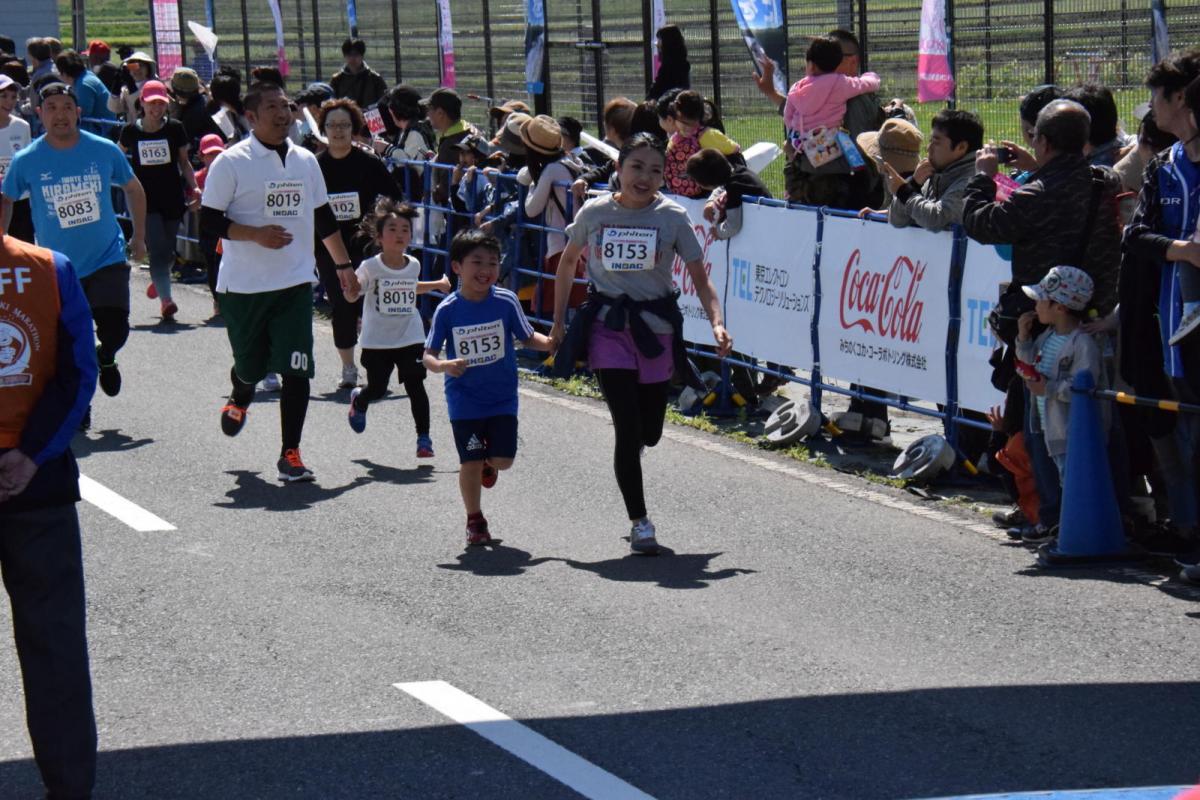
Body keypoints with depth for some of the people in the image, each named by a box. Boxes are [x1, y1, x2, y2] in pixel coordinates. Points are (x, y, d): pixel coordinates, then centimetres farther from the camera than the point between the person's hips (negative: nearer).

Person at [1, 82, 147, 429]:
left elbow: (133, 189, 12)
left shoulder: (105, 151, -6)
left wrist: (139, 238, 13)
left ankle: (105, 358, 22)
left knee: (114, 328, -16)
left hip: (107, 259, -1)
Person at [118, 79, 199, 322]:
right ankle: (166, 300, -19)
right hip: (145, 199, -2)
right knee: (158, 249, -15)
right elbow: (117, 158, 17)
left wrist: (194, 187, -3)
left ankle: (158, 281, 43)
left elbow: (184, 161, 8)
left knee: (168, 252, 11)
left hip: (172, 197, 2)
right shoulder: (131, 131, -1)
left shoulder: (175, 129, -1)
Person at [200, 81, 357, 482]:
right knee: (251, 366, 10)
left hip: (295, 284, 3)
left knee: (296, 370, -9)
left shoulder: (306, 160, 9)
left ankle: (290, 453, -1)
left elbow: (324, 217, 21)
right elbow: (209, 220, -8)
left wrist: (343, 263, 23)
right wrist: (256, 234, -20)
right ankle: (240, 399, 47)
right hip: (243, 286, -3)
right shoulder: (232, 162, -7)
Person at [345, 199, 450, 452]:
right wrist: (349, 286, -32)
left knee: (415, 385, -7)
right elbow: (352, 296, -11)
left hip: (410, 338, 2)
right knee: (377, 389, 8)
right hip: (377, 341, -2)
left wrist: (438, 285, 22)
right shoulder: (370, 267, -12)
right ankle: (358, 400, 44)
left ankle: (423, 437, 2)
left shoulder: (413, 265, 2)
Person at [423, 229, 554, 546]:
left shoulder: (506, 302, -8)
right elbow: (428, 355, -7)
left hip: (502, 397, 1)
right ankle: (475, 521, 21)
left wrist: (553, 343, -18)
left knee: (503, 458, -2)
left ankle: (489, 464, 37)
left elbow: (527, 337, 2)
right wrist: (443, 365, -30)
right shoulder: (447, 310, -11)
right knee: (471, 462, 0)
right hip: (465, 399, -1)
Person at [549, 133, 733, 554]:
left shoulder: (671, 216, -6)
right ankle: (639, 521, 0)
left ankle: (628, 469, 46)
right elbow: (567, 262, 13)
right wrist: (558, 322, 12)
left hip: (656, 329, 1)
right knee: (628, 427, -11)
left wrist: (717, 323, -22)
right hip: (608, 327, -1)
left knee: (649, 433, 9)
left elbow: (700, 279, -5)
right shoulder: (595, 212, -3)